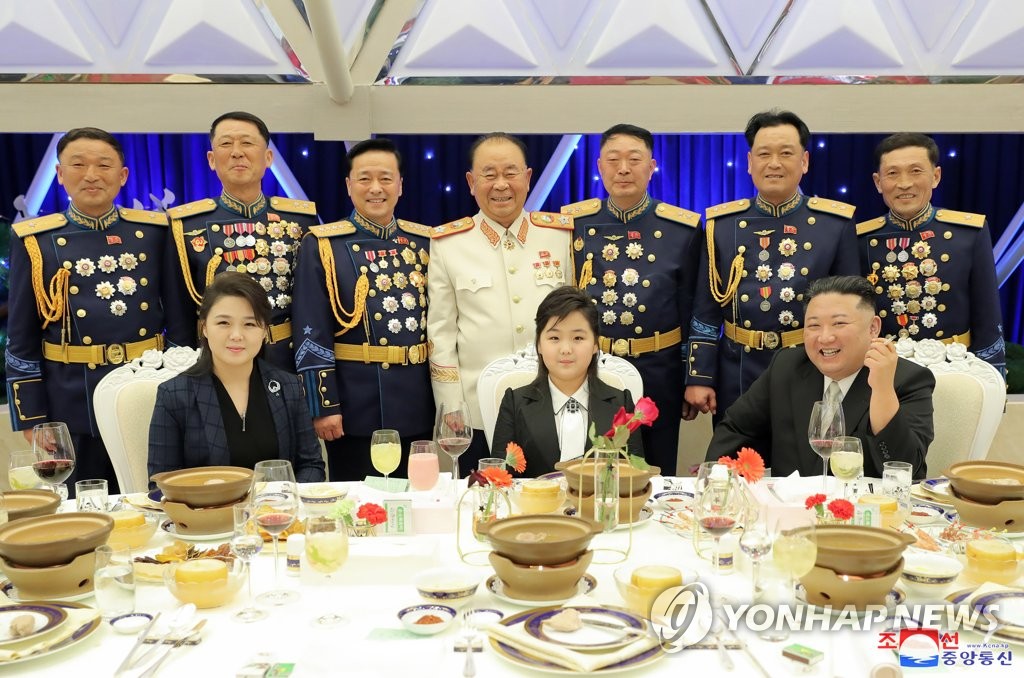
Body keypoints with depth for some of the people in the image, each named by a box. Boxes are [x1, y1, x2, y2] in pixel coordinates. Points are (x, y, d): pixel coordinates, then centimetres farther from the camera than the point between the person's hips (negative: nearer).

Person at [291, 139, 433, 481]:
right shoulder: (323, 245, -4)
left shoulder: (425, 242, 7)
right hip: (355, 405, -3)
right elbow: (312, 335, -7)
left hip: (417, 405, 4)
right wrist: (322, 405, -11)